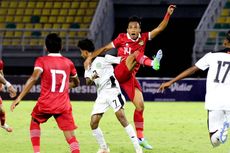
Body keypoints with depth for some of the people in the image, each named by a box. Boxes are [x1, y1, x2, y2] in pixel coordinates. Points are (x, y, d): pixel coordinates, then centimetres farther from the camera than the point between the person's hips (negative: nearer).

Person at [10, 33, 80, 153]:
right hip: (64, 106, 1)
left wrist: (19, 98, -21)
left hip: (45, 104, -1)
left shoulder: (41, 61, -2)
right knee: (71, 137, -3)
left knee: (34, 122, 29)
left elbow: (33, 78, -19)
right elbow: (76, 82, 24)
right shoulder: (68, 63, 9)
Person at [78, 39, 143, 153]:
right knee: (93, 123, -1)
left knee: (121, 118, -20)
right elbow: (88, 81, 4)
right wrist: (92, 77, -18)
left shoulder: (103, 58, -4)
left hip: (112, 91, -7)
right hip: (101, 95, 7)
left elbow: (122, 60, -8)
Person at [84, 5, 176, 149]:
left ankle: (140, 137, 7)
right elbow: (105, 48, 6)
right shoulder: (122, 38, 2)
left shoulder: (143, 38, 10)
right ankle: (152, 63, -56)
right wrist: (90, 57, -3)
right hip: (119, 72, -4)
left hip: (130, 77, 4)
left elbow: (160, 28, 6)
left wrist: (168, 14, -4)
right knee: (135, 53, -25)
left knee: (140, 106, -1)